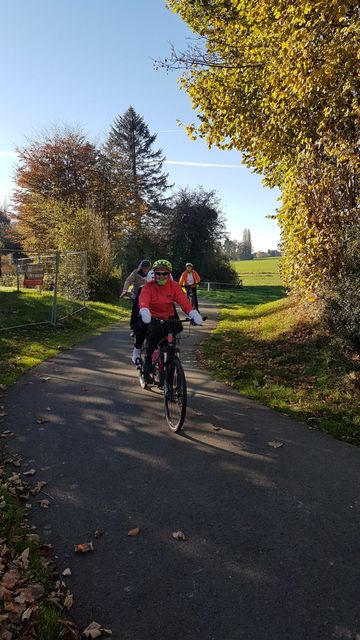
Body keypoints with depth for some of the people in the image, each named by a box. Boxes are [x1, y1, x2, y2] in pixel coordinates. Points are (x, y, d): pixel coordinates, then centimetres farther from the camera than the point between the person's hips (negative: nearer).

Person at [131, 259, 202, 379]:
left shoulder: (174, 286, -9)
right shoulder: (148, 287, -12)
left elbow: (183, 301, -23)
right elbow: (143, 301, -30)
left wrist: (193, 314, -41)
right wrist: (144, 311, -54)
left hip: (167, 319, 1)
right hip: (151, 318, 0)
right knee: (141, 325, -28)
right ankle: (137, 348, 7)